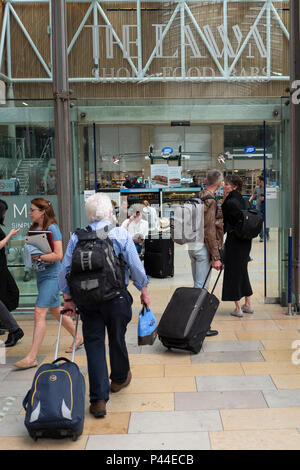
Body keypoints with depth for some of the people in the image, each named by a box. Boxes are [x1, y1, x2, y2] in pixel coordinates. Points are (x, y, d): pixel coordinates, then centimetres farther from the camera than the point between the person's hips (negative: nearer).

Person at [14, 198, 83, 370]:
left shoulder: (52, 228, -13)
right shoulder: (34, 228, 10)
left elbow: (58, 255, -17)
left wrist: (38, 256, -23)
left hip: (52, 275, -9)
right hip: (40, 274, 9)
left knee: (40, 312, -12)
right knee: (56, 310, 17)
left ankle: (32, 357, -9)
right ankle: (78, 337, 35)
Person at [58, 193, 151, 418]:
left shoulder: (77, 238, -2)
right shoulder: (121, 235, -7)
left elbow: (66, 270, 0)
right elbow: (136, 266, -5)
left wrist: (68, 298, 10)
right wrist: (144, 291, 9)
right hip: (116, 296, 0)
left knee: (94, 344, 6)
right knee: (117, 339, 18)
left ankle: (99, 399, 5)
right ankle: (119, 378, 42)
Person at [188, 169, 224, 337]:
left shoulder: (199, 197, 12)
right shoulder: (211, 201, -15)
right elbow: (210, 231, -19)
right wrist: (216, 257, -16)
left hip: (192, 245, 9)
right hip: (203, 247, -9)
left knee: (198, 285, 16)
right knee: (201, 287, -6)